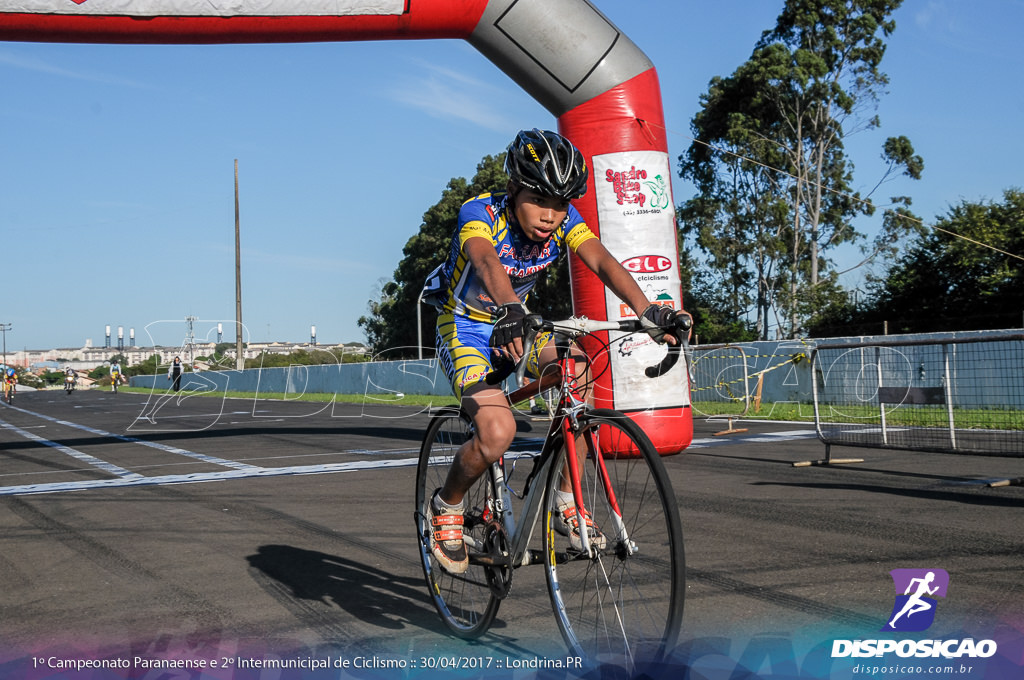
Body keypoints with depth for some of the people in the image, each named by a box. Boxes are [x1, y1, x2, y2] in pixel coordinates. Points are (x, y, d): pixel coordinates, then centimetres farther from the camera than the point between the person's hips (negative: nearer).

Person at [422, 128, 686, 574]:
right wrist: (511, 311, -69)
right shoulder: (479, 213, -26)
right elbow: (486, 262, -48)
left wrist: (648, 311, -49)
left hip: (516, 322, 5)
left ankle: (568, 505, -9)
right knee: (497, 433, -27)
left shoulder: (563, 220, -14)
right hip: (464, 326, -5)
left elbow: (601, 261, -31)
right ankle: (444, 510, 5)